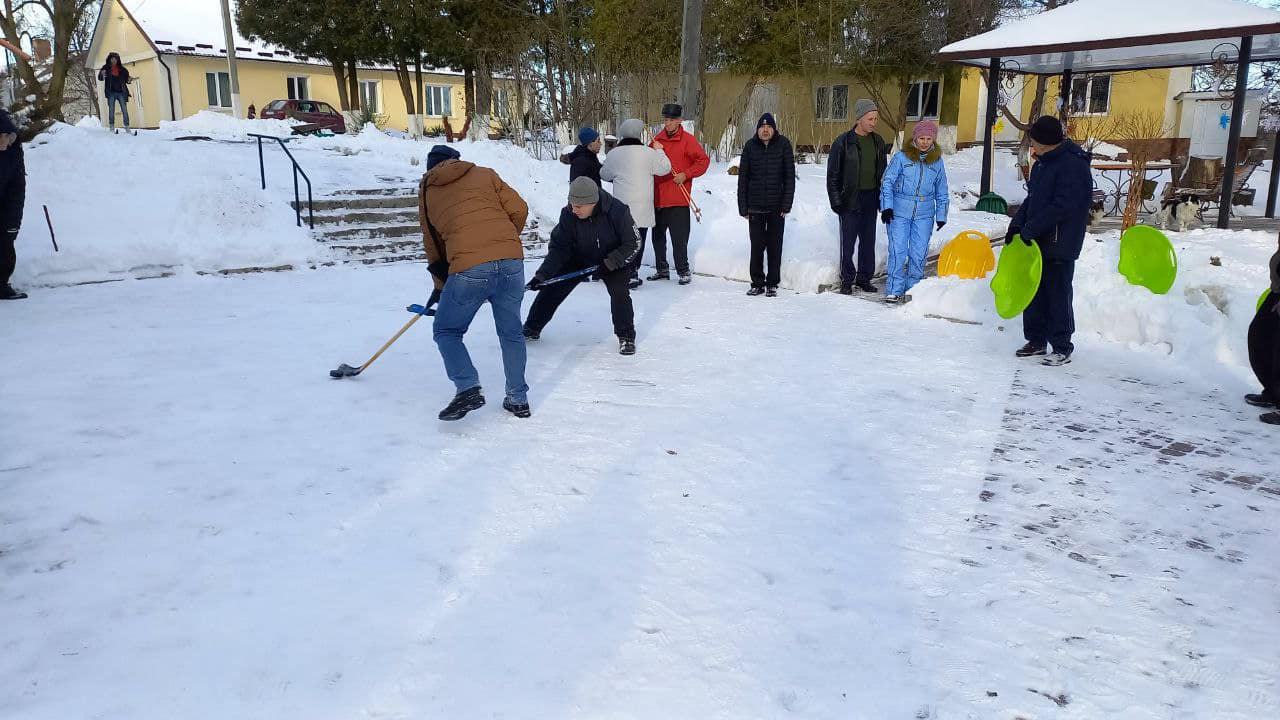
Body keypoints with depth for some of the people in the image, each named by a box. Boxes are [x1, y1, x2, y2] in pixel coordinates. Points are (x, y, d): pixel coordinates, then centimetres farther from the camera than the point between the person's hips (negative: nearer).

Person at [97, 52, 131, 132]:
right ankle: (112, 127, -2)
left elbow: (126, 79, 17)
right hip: (111, 92, -1)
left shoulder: (122, 69, 9)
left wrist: (129, 80, -7)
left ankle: (127, 127, -4)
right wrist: (102, 74, -24)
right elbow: (100, 78, -1)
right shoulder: (106, 68, 4)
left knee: (124, 110, -4)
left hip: (121, 92, 1)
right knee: (111, 110, -3)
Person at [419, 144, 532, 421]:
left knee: (446, 331, 15)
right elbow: (519, 209, 9)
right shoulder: (485, 174, 17)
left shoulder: (426, 193, 20)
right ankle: (518, 399, 21)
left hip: (469, 269, -2)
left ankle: (468, 388, -3)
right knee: (511, 332, 17)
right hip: (512, 262, 2)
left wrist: (440, 286, 36)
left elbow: (432, 244, 26)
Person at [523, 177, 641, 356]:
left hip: (613, 260, -3)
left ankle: (626, 337, -1)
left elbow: (633, 243, -21)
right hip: (579, 259, 3)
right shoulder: (568, 215, -23)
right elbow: (559, 247, -17)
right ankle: (531, 328, 16)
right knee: (552, 288, -2)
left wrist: (610, 263, -28)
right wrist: (542, 274, -25)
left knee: (619, 292, -22)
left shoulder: (618, 212, -32)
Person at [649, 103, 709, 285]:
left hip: (678, 199, -6)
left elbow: (703, 161, -5)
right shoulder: (657, 140, 11)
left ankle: (683, 270, 6)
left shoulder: (688, 140, -4)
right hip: (658, 197, 6)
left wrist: (686, 174, -12)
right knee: (658, 235, 13)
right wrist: (654, 151, -6)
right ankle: (662, 269, 25)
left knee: (679, 237, -5)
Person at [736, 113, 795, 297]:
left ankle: (772, 284, 16)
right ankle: (757, 283, 16)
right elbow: (743, 179, 3)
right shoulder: (750, 146, 1)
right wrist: (743, 207, -1)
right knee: (756, 247, 5)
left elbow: (789, 176, -2)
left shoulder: (783, 145, -2)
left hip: (777, 207, -1)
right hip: (755, 207, 1)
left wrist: (786, 204, -7)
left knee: (775, 247, 6)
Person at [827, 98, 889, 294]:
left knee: (868, 241, 10)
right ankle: (847, 280, 10)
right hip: (850, 199, -5)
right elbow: (833, 175, -6)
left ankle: (864, 278, 21)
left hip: (871, 199, 5)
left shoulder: (878, 142, 9)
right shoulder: (843, 143, -8)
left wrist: (882, 199, 12)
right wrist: (836, 201, -10)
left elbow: (883, 173, 17)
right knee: (848, 241, 0)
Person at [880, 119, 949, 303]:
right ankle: (894, 289, 1)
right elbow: (887, 182, -2)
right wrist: (887, 206, -11)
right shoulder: (901, 157, -2)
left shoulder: (937, 161, 7)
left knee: (919, 253, 4)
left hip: (924, 215, 3)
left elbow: (942, 192, 14)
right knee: (898, 251, -6)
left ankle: (913, 287, 18)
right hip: (899, 212, -2)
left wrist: (941, 216, 12)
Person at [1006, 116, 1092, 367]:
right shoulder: (1042, 164, 13)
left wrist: (1030, 229, -21)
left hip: (1060, 245, -9)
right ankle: (1036, 341, 24)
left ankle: (1062, 348, 6)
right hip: (1037, 242, 9)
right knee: (1033, 292, 13)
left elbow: (1062, 206, -23)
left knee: (1058, 296, -3)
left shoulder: (1073, 165, -16)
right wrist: (1016, 224, 5)